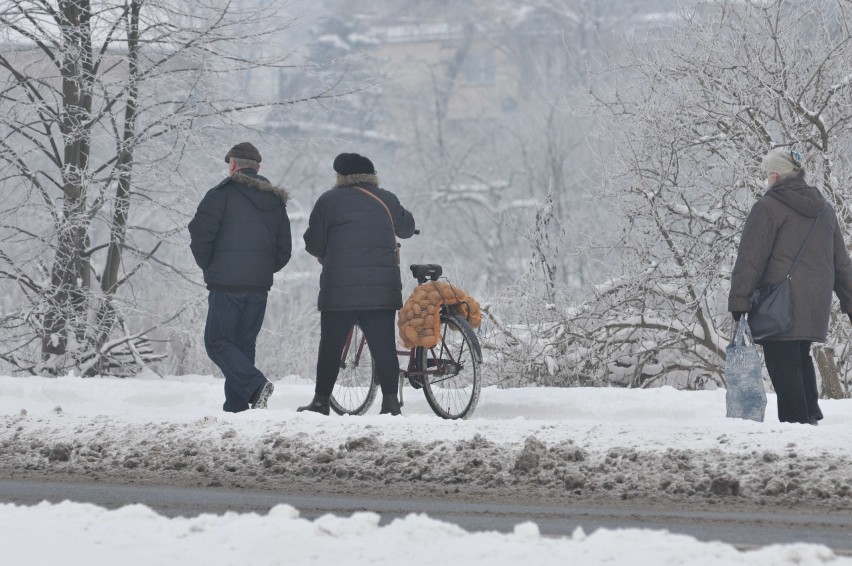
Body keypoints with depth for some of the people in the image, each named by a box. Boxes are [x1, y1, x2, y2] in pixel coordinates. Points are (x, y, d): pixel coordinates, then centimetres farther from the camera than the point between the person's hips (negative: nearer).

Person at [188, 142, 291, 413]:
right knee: (243, 344, 11)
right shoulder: (276, 201, 16)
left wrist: (208, 266, 5)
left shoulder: (223, 194, -4)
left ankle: (255, 384, -23)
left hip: (226, 282, -6)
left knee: (218, 342, -4)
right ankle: (236, 405, 5)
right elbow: (283, 250, 16)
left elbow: (200, 234, -10)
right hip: (260, 285, 6)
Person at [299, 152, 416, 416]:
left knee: (331, 345, 6)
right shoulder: (386, 200, 7)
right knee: (384, 345, 3)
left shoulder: (329, 200, -1)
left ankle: (321, 400, 8)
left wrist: (325, 255, 22)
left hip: (339, 288, -2)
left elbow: (313, 243, 0)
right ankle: (390, 401, -2)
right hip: (383, 288, 2)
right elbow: (407, 228, 24)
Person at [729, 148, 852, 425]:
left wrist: (739, 302, -11)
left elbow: (750, 259, -12)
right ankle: (810, 414, 15)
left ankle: (796, 419, -8)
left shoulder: (768, 208, -7)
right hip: (816, 307, 7)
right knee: (801, 358, 20)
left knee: (784, 366, -4)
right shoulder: (825, 210, 16)